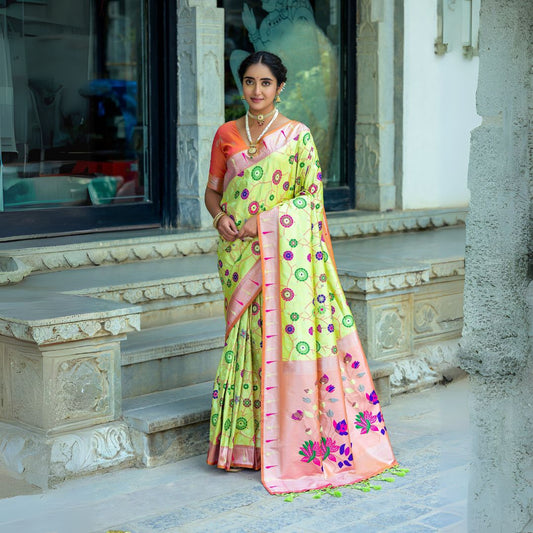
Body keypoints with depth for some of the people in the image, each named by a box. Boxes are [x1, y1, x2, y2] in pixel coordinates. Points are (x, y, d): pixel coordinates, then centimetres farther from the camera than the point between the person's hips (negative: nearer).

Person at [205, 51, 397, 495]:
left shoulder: (298, 136, 0)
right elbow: (212, 190, 16)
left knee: (285, 334, -8)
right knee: (244, 336, 4)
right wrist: (220, 217, -6)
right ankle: (248, 439, 13)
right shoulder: (227, 135, 10)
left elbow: (310, 197, -4)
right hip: (238, 251, 3)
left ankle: (291, 443, 1)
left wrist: (263, 221, -14)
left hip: (282, 250, -3)